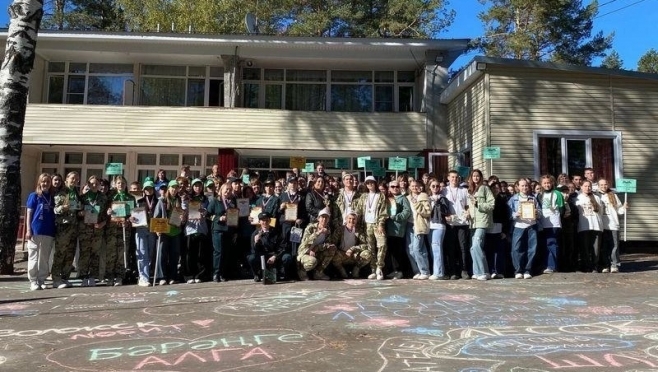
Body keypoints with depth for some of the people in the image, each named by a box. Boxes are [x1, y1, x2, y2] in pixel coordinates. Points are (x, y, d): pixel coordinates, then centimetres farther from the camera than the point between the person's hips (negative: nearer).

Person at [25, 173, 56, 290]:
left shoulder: (52, 197, 11)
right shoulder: (34, 196, 2)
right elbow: (29, 213, 0)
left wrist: (55, 231, 7)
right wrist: (28, 229, -7)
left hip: (49, 232, 3)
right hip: (36, 231, -3)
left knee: (44, 258, 8)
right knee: (33, 257, 1)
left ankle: (42, 280, 15)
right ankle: (33, 281, 5)